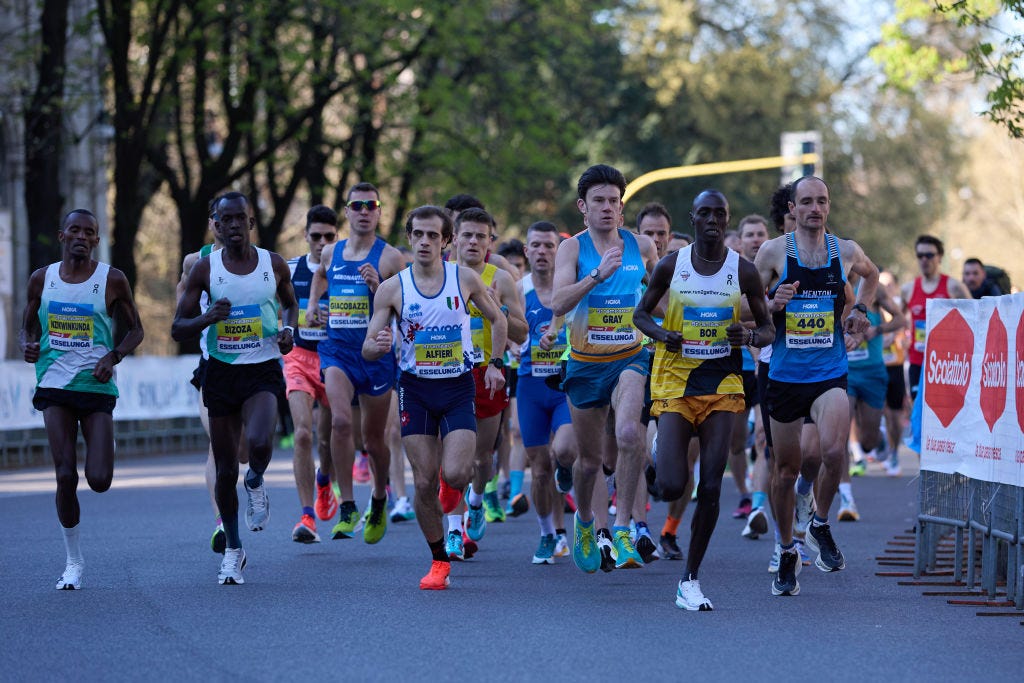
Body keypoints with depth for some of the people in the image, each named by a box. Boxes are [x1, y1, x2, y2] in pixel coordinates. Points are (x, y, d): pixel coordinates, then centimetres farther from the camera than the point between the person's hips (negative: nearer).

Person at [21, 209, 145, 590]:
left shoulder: (112, 280, 0)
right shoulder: (41, 279, 6)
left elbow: (135, 330, 7)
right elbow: (27, 327, 16)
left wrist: (113, 356, -12)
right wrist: (28, 347, -8)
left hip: (97, 387, -1)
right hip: (55, 387, 1)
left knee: (99, 481, -10)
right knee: (65, 476, -8)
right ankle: (73, 561, 7)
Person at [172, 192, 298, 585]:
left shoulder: (274, 265, 1)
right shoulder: (205, 269, -2)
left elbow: (290, 302, 21)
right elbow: (178, 329, 0)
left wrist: (289, 328, 0)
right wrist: (208, 319, -20)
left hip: (263, 371, -1)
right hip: (221, 372, 1)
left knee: (259, 443, -29)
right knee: (226, 470, 5)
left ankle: (256, 483, 8)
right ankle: (233, 550, 24)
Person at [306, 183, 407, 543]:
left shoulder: (390, 257, -5)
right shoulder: (331, 253, 7)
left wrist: (378, 288, -22)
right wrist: (312, 305, 12)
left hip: (376, 353, -2)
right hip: (337, 349, 2)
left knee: (373, 438, 11)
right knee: (340, 421, -23)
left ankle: (379, 500, 40)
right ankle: (347, 509, -17)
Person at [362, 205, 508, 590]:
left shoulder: (465, 279, -2)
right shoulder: (392, 288, -3)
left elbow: (498, 320, 14)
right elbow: (367, 349, -2)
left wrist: (494, 363, 3)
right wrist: (379, 345, -25)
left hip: (458, 388, 0)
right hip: (415, 388, 0)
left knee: (454, 474, -17)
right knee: (424, 482, -3)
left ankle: (456, 482, 22)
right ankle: (439, 562, 13)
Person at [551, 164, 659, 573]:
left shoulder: (641, 246, 3)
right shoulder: (572, 248, -5)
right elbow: (558, 304, -21)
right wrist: (598, 274, -32)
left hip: (630, 359, 0)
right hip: (586, 363, 0)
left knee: (629, 433, -28)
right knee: (589, 458, 12)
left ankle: (622, 528, -19)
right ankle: (584, 520, 42)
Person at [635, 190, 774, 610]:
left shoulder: (743, 272, 0)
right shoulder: (670, 266, 0)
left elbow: (768, 328, 8)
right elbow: (640, 314, 11)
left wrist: (750, 336, -15)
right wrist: (662, 335, -11)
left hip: (722, 382, 0)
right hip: (675, 380, 0)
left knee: (710, 488, -6)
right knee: (670, 488, -11)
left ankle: (690, 580, 6)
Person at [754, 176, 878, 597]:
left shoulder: (845, 251, 3)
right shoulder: (774, 252, -3)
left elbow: (871, 275, 27)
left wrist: (860, 309, 11)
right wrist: (772, 304, -17)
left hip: (830, 374, 0)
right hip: (785, 375, 0)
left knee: (834, 452, -24)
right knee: (786, 469, 7)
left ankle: (820, 526, 2)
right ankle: (787, 553, 26)